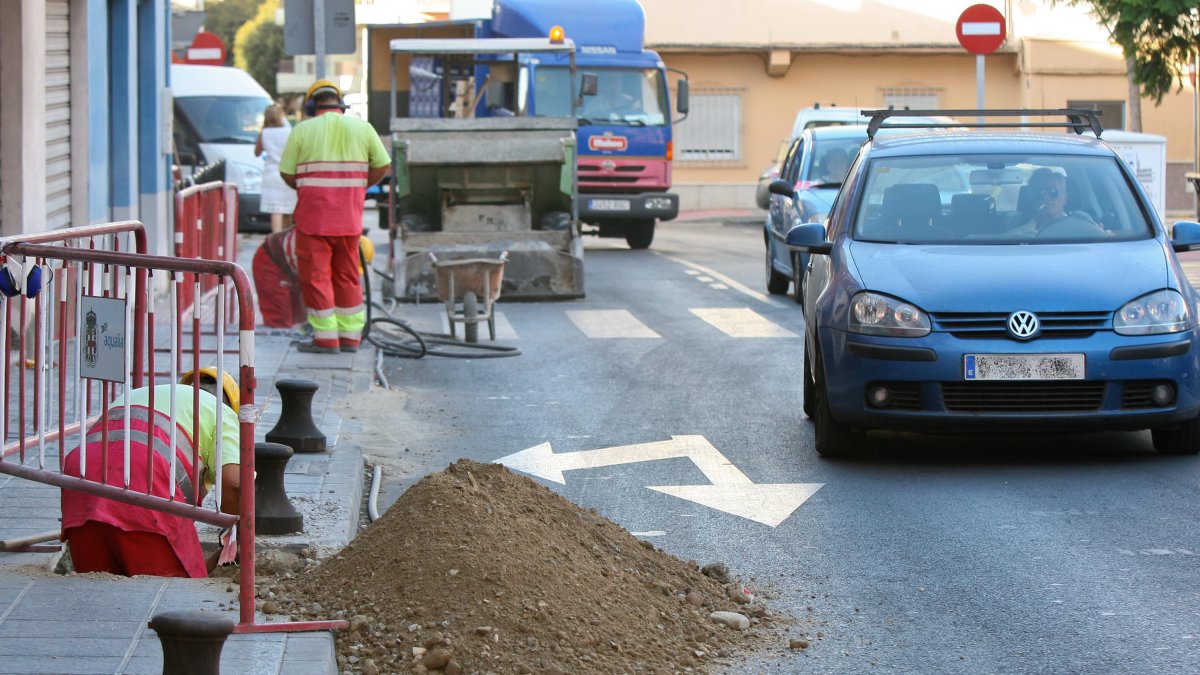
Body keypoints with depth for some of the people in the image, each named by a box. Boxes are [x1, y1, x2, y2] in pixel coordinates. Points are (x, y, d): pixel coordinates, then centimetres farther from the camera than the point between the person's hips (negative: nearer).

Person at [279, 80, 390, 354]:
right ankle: (350, 337, 16)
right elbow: (381, 166, 8)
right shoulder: (362, 128, 5)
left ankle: (326, 338, 1)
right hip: (349, 218, 4)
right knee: (347, 275, 14)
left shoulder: (302, 131, -4)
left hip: (314, 215, -4)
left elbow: (287, 174, -1)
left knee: (316, 276, 2)